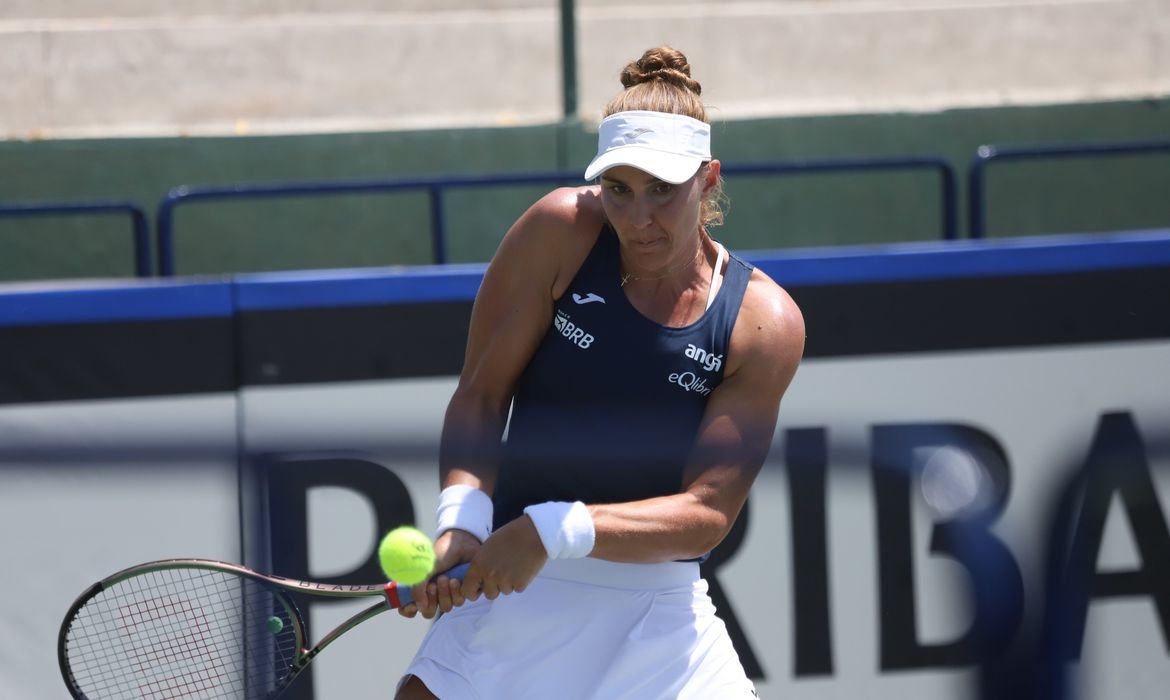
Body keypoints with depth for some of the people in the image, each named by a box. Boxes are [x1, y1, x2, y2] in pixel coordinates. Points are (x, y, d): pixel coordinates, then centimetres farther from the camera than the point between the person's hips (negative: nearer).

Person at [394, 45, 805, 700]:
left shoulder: (764, 322, -9)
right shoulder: (562, 231, -7)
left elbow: (707, 514, -13)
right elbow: (480, 396, -4)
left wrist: (554, 531, -26)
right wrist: (461, 519, -22)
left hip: (658, 610, 0)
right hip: (512, 596, 0)